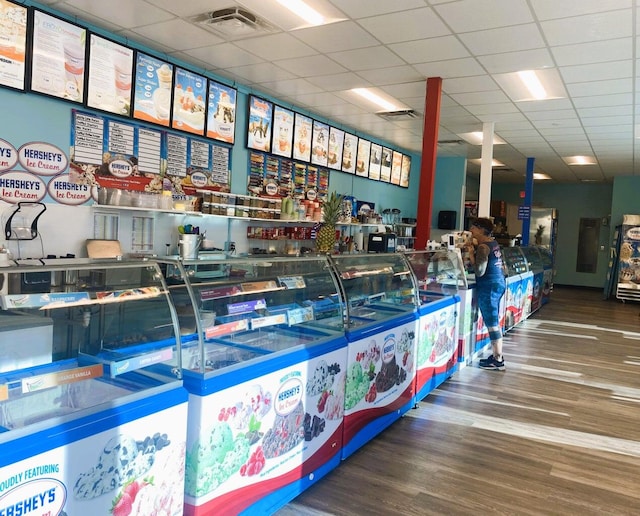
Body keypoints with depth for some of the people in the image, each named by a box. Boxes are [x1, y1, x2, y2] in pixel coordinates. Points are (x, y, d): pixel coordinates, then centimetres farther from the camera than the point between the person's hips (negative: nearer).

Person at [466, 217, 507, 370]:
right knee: (494, 322, 15)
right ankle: (497, 355, 23)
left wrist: (471, 254, -13)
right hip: (499, 283, 10)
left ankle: (498, 360, 4)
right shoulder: (494, 243, 11)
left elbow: (480, 272, -21)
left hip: (488, 287, -10)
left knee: (492, 323, -3)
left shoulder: (483, 247, -17)